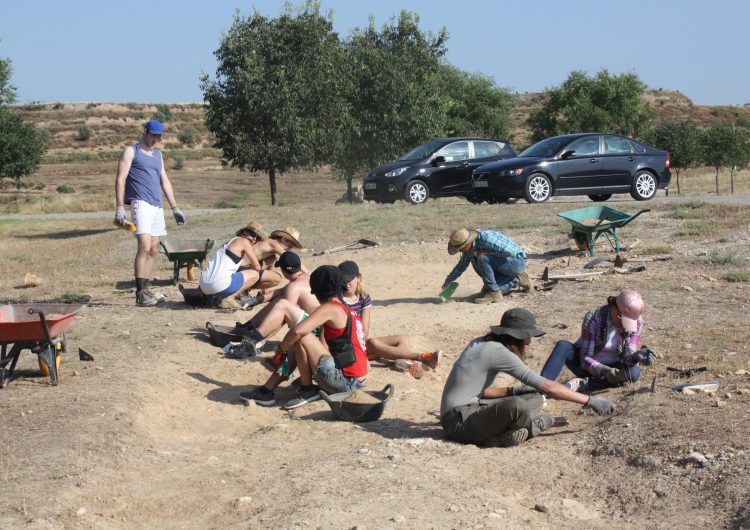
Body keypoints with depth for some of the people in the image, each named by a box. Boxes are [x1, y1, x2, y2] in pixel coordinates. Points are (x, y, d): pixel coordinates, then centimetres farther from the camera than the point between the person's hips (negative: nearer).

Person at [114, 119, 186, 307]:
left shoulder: (158, 155, 23)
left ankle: (147, 289, 11)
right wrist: (119, 208, -14)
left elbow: (165, 182, 26)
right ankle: (140, 294, -22)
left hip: (157, 206, 8)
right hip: (140, 204, -8)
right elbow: (120, 180, -5)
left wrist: (175, 208, 21)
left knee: (153, 250, 6)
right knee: (144, 247, -18)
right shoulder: (131, 151, 2)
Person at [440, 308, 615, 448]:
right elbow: (548, 387, -18)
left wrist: (512, 391, 7)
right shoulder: (498, 352, -18)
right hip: (459, 422, -10)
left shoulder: (483, 344, 10)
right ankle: (539, 423, -3)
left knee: (534, 398, 12)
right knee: (518, 407, -34)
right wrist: (590, 401, -14)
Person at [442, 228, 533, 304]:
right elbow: (461, 266, 12)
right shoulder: (469, 247, -3)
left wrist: (485, 252, -27)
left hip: (517, 261, -9)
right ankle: (516, 279, 18)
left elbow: (510, 251, -31)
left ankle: (493, 293, -14)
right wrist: (447, 282, 7)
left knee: (482, 258, -26)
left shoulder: (485, 238, -30)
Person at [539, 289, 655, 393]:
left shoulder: (636, 321, -15)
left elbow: (627, 356, -16)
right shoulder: (593, 318, -25)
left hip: (612, 368, 2)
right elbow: (585, 359, -25)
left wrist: (635, 356, -40)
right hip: (589, 366, -2)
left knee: (634, 372, -31)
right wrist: (604, 371, -43)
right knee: (562, 346, -31)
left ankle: (581, 383, -31)